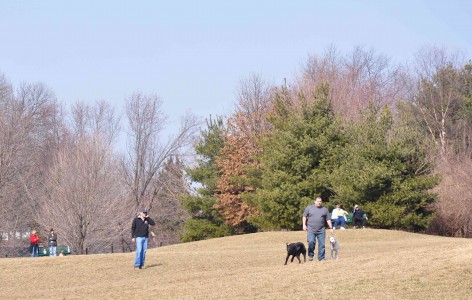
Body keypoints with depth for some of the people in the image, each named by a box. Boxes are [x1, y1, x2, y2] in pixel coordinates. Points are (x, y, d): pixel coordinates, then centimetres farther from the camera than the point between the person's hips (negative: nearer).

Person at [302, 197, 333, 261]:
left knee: (322, 244, 0)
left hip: (321, 231, 2)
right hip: (311, 230, -2)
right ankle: (310, 255, 4)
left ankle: (321, 258, 7)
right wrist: (304, 225, 0)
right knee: (311, 242, -16)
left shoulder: (325, 209, 12)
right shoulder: (309, 208, 8)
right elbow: (304, 216, 10)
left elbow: (328, 219, 12)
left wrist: (331, 228, 5)